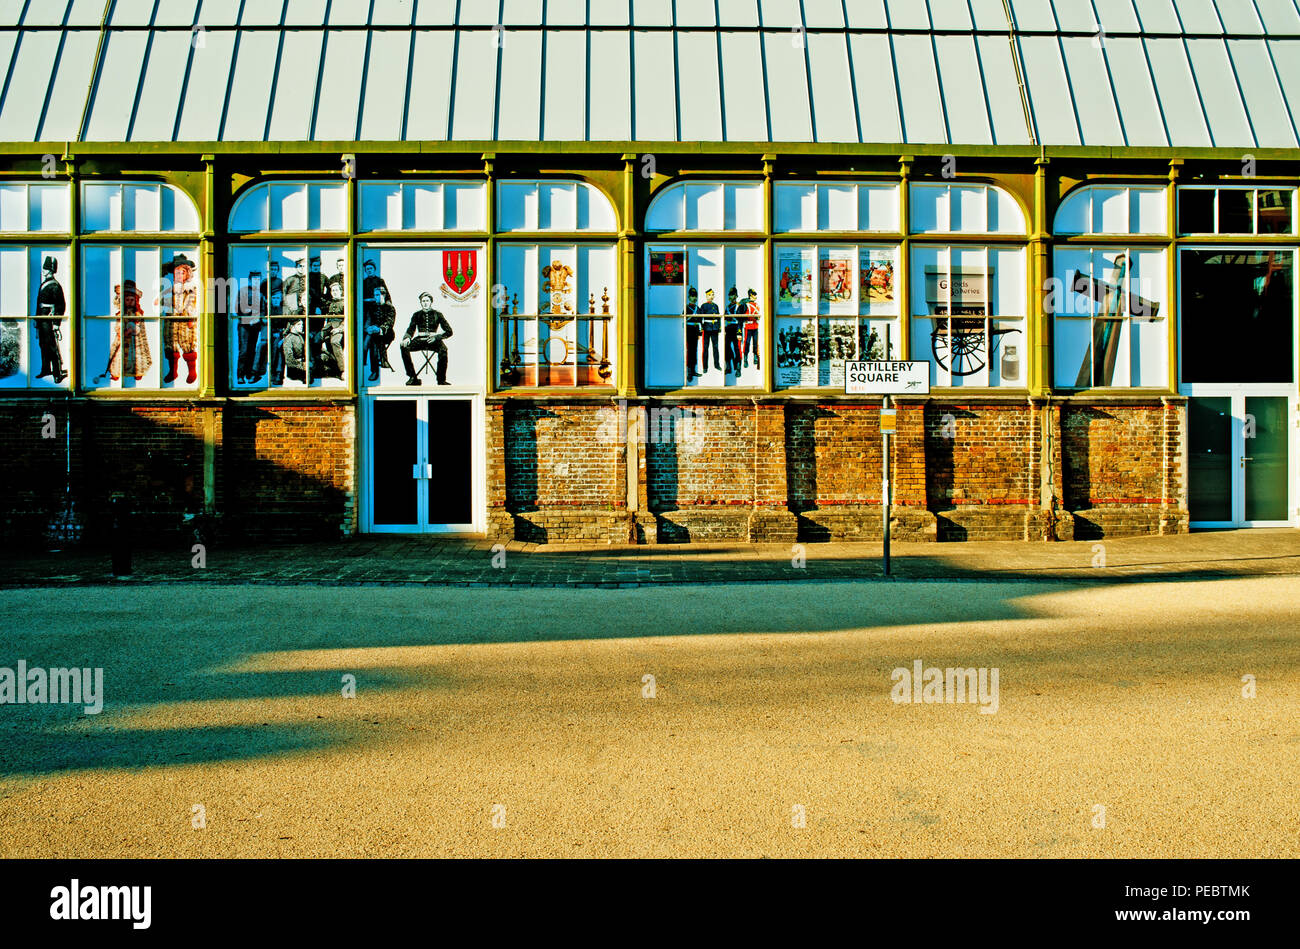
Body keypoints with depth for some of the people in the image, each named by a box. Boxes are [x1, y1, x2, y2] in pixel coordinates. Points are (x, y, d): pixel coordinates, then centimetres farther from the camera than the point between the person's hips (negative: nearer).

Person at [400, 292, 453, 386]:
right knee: (404, 347, -27)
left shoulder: (437, 314, 10)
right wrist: (407, 338, -13)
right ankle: (413, 377, -23)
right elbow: (410, 330, 11)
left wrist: (436, 337, -12)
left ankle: (441, 380, -28)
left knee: (443, 349, -37)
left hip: (433, 340, -2)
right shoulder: (417, 315, 16)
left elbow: (449, 331, 5)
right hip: (420, 340, 2)